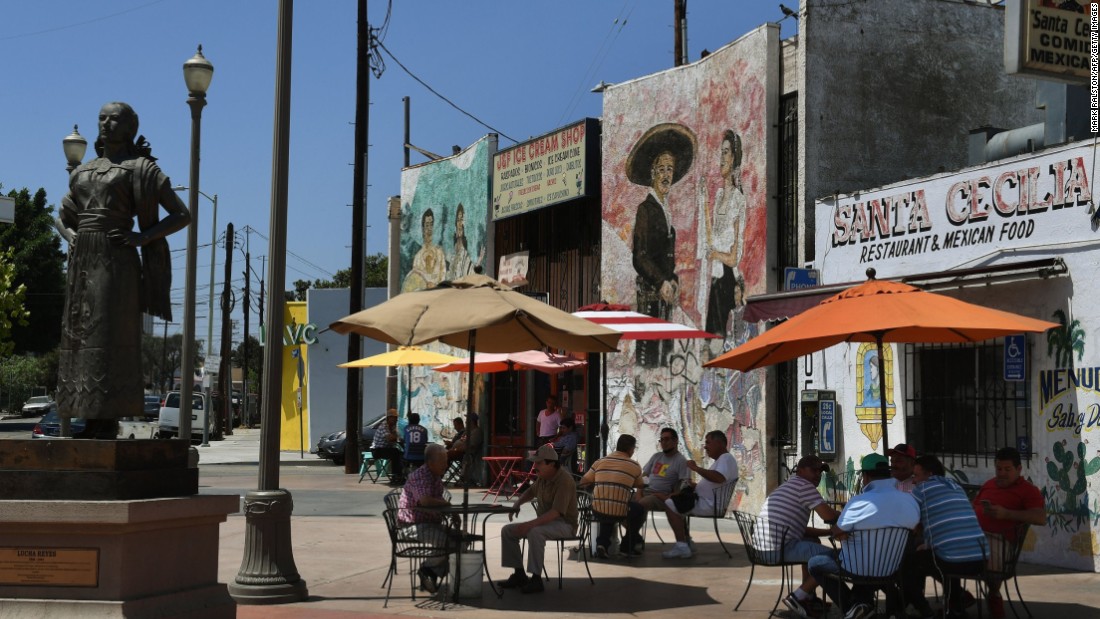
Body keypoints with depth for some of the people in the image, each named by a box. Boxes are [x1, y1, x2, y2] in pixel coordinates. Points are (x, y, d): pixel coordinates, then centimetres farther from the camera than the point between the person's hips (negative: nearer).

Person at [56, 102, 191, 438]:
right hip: (82, 260, 7)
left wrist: (143, 237, -14)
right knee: (79, 336, 2)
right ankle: (93, 421, 4)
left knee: (110, 335, -12)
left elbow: (183, 215, -2)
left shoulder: (141, 168, 2)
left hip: (116, 260, -6)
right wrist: (70, 235, 6)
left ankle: (111, 422, -11)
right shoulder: (85, 171, 20)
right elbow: (62, 217, 30)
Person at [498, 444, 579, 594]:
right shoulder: (543, 478, 6)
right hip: (544, 522, 9)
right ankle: (519, 574, 0)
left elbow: (556, 512, -31)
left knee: (535, 533, -37)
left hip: (564, 524, -9)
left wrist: (529, 524, -37)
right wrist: (517, 503, 7)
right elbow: (531, 492, 29)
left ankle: (536, 578, -30)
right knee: (507, 530, -2)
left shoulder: (564, 481, -22)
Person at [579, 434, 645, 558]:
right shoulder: (634, 466, 5)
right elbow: (640, 486, 22)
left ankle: (602, 543, 21)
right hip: (621, 510, -3)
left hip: (598, 509, 3)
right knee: (640, 510, 27)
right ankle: (627, 546, 32)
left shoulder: (600, 461, 8)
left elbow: (584, 482, 12)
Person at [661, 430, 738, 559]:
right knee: (673, 501, 24)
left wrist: (696, 468, -23)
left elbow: (718, 478, -33)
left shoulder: (726, 458, -13)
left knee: (670, 504, -17)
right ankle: (685, 541, 14)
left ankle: (682, 547, -18)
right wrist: (694, 485, 12)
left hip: (710, 504, -12)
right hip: (707, 501, 12)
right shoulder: (721, 459, 22)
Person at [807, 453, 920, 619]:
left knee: (814, 563, 18)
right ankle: (864, 601, 23)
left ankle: (851, 605, 5)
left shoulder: (859, 501, -24)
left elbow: (838, 533, -10)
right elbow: (915, 529, 10)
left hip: (858, 569, -6)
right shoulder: (911, 501, -10)